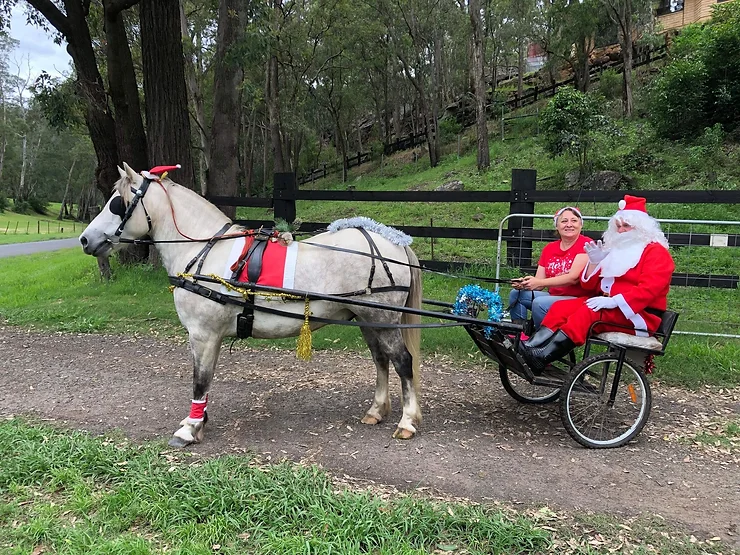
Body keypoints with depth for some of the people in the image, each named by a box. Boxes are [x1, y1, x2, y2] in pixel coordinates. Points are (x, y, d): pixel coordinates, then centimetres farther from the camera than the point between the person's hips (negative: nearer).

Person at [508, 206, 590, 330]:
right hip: (552, 296, 7)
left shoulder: (586, 245, -8)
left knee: (539, 303, -29)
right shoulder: (549, 248, 13)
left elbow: (573, 278, -19)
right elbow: (538, 284, 8)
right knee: (516, 294, -3)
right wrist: (524, 284, -15)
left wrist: (539, 282, -24)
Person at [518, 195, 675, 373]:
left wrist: (614, 301, -28)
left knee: (589, 312, -32)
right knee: (561, 307, -14)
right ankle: (528, 348, -33)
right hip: (606, 305, 7)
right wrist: (594, 262, -3)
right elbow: (589, 286, 16)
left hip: (639, 314, -7)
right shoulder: (616, 249, 20)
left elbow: (649, 288, -18)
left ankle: (542, 357, -44)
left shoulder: (656, 252, -1)